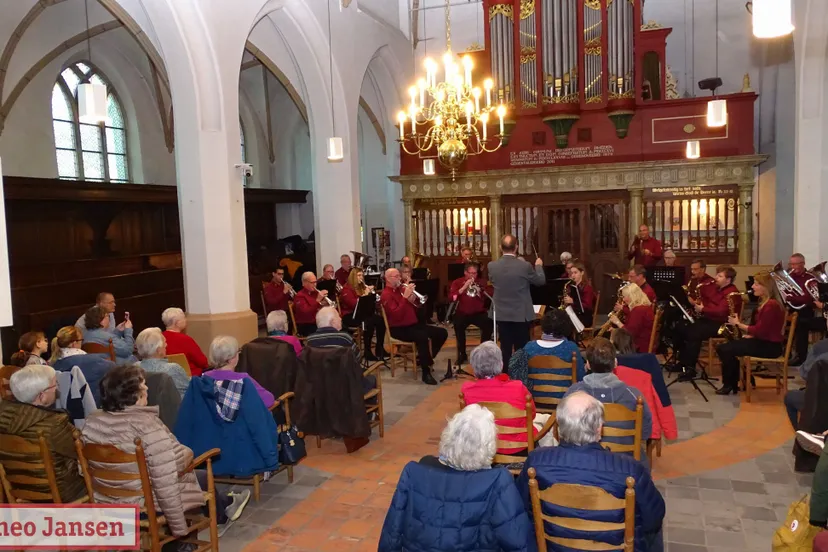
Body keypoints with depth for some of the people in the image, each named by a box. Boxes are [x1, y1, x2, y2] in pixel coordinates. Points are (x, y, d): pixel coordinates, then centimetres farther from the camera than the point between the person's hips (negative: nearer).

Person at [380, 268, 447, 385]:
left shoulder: (402, 289, 13)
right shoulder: (386, 295, -11)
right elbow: (397, 315, -25)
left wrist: (413, 296, -7)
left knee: (442, 333, -1)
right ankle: (426, 372, -27)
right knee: (423, 337, -36)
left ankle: (425, 358, 16)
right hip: (399, 329, -8)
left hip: (413, 324, 8)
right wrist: (405, 296, -26)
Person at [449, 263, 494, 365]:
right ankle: (462, 353, -13)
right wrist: (464, 287, -19)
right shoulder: (457, 282, 4)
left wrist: (483, 289, -20)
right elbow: (451, 298, -12)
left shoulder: (481, 282, 8)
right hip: (462, 313, -1)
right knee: (458, 325, -33)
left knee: (489, 324, -27)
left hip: (479, 313, 1)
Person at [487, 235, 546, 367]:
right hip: (521, 314, -2)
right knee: (521, 350, 8)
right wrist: (539, 266, 21)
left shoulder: (492, 266, -7)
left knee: (505, 350, 9)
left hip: (502, 315, 2)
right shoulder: (525, 266, -15)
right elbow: (541, 281, 1)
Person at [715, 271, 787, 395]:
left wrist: (738, 324, -12)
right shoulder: (765, 302, 13)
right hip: (762, 341, 10)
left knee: (724, 350, -16)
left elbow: (759, 331, -22)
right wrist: (749, 334, 3)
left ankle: (729, 384, 3)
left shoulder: (771, 305, -20)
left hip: (769, 345, -10)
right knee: (723, 347, 2)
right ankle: (733, 383, 6)